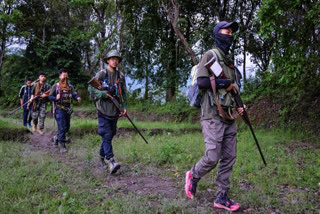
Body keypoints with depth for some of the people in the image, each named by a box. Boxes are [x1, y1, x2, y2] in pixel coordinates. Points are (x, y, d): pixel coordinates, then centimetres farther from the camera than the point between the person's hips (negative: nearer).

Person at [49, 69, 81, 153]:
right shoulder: (56, 86, 1)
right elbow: (50, 96, 2)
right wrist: (56, 98, -19)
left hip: (68, 109, 5)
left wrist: (77, 98, -22)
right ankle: (62, 146, 0)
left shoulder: (70, 86, 11)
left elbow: (74, 94, 1)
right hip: (59, 109, -5)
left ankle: (56, 138, 37)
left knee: (67, 127, 13)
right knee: (62, 127, -9)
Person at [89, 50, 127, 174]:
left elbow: (123, 93, 13)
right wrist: (104, 94, -16)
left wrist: (124, 107, 1)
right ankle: (111, 162, -18)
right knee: (107, 136, -12)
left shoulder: (121, 76, 12)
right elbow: (91, 88, -5)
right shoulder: (101, 74, -1)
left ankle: (102, 157, 29)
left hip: (115, 111, 5)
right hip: (103, 110, -5)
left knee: (109, 136, 11)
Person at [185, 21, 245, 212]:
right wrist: (226, 83, -11)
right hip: (213, 116, -8)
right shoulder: (210, 55, -4)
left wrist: (237, 106, 10)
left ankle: (222, 197, 14)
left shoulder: (229, 61, 20)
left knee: (229, 158, 6)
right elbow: (202, 81, -18)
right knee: (212, 157, -9)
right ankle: (193, 175, 20)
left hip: (229, 117, 8)